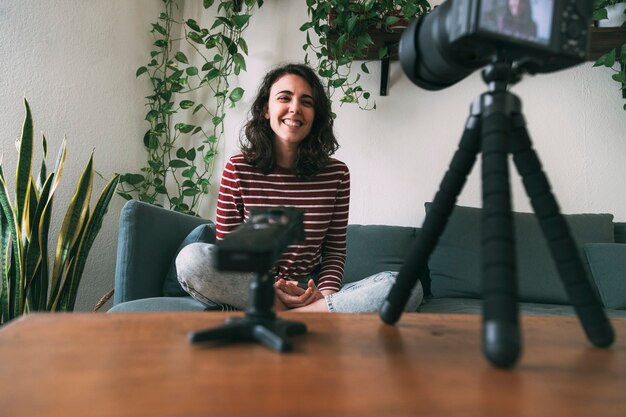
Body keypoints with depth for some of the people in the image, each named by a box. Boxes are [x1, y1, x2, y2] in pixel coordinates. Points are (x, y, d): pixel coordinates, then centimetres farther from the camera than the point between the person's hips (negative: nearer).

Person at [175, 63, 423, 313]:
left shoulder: (336, 173, 1)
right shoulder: (238, 169, -3)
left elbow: (335, 251, 5)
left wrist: (326, 295, -14)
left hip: (312, 293, 3)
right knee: (191, 259, -30)